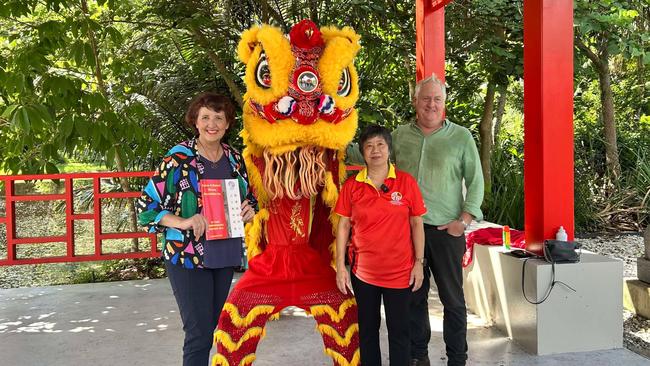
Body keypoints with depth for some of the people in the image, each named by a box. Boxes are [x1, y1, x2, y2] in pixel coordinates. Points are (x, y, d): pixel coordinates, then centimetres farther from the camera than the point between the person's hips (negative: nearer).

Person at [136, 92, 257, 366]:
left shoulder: (235, 158, 7)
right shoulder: (178, 158, -8)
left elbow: (249, 198, 20)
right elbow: (147, 205, -8)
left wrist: (249, 210, -2)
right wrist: (183, 223, -21)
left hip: (225, 257, 5)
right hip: (188, 257, -5)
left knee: (217, 329, 16)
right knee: (199, 334, -4)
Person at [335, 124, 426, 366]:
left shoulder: (406, 182, -5)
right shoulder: (351, 186, -1)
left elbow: (416, 224, 0)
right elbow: (343, 226, 1)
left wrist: (419, 263, -2)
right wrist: (340, 266, -2)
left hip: (400, 272, -1)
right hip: (363, 272, 2)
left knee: (398, 330, 9)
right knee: (367, 328, 15)